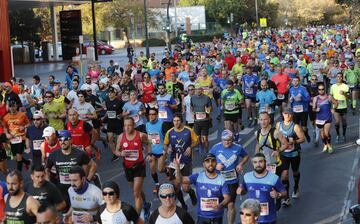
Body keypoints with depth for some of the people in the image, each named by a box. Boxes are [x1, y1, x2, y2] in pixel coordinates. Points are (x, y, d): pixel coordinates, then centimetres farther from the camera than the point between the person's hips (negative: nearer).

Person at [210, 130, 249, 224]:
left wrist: (241, 164, -7)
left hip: (232, 181, -1)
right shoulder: (216, 147, -7)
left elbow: (246, 156, 12)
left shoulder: (238, 148, -6)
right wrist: (215, 165, -15)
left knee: (231, 204, 4)